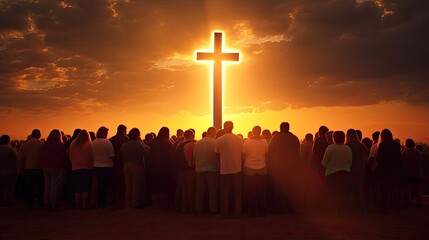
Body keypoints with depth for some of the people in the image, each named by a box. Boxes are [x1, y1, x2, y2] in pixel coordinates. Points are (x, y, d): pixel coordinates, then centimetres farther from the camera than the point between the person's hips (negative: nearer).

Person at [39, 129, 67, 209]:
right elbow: (64, 156, -12)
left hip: (46, 167, 6)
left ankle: (47, 203, 13)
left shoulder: (44, 145, 11)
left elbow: (40, 156, 12)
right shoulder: (59, 144, -8)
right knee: (55, 186, -4)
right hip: (57, 167, -6)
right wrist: (64, 166, -4)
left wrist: (43, 165, 14)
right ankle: (53, 203, -7)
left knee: (47, 186, 11)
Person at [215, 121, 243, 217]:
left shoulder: (219, 140, -9)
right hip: (237, 169, 1)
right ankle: (237, 212, 16)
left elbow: (218, 156, 0)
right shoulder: (239, 139, -4)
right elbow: (242, 154, 6)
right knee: (237, 192, 12)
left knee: (224, 192, 10)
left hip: (224, 170, -1)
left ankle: (224, 213, 14)